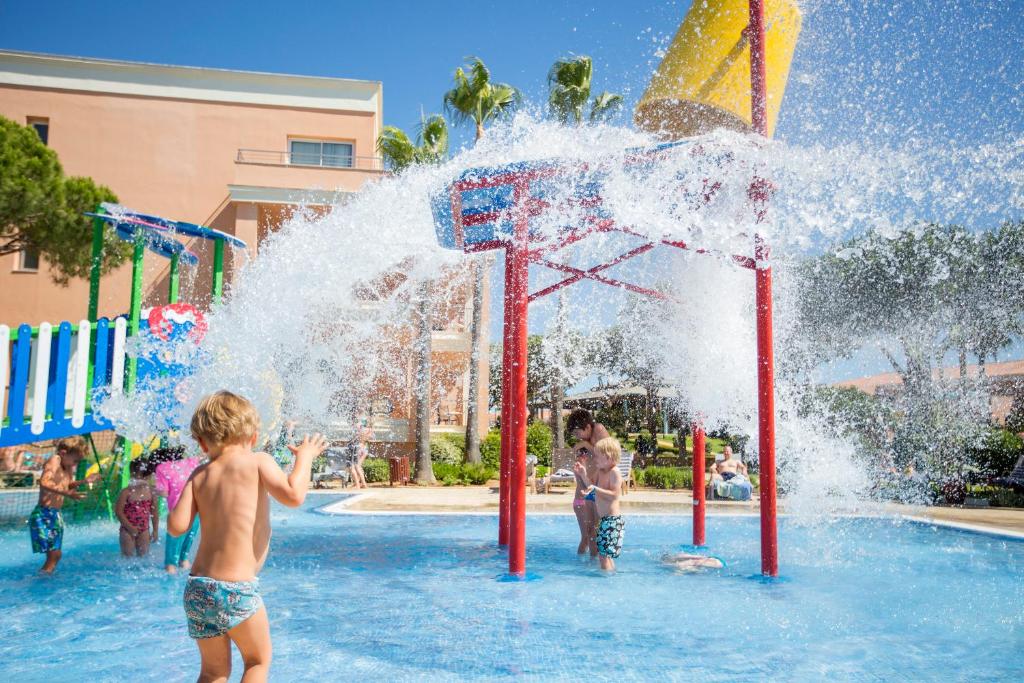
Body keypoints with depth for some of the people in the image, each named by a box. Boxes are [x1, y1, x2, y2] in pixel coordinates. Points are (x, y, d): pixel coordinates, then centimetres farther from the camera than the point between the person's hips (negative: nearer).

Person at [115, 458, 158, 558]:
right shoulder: (126, 492, -12)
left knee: (144, 556, 9)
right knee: (128, 556, 3)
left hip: (144, 530, 3)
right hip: (128, 530, -3)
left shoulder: (150, 491, -1)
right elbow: (118, 511, -13)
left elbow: (154, 512, 5)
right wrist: (130, 527, -16)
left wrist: (155, 530, 5)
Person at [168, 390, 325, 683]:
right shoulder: (258, 461, -6)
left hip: (197, 589, 5)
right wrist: (304, 457, -5)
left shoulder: (199, 475, 6)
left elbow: (177, 526, -3)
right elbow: (293, 495, -20)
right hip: (236, 590, -5)